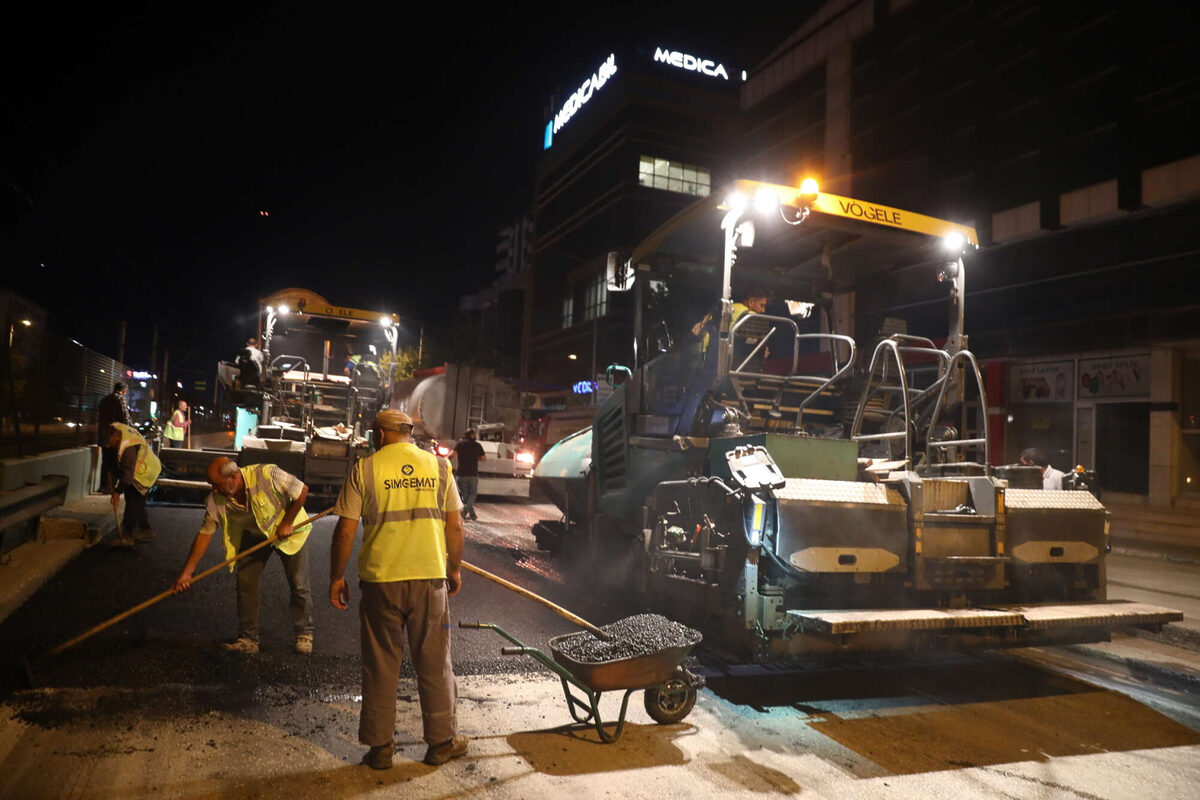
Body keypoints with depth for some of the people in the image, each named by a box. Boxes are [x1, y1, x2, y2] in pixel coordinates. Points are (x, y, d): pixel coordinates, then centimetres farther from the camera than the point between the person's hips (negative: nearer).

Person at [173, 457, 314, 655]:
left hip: (288, 530, -3)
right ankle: (248, 639, 10)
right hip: (253, 536, 4)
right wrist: (186, 572, -14)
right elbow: (204, 534, -13)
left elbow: (302, 490, -24)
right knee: (245, 585, -3)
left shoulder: (267, 474, -36)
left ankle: (304, 634, 17)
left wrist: (286, 523, -22)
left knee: (299, 586, -1)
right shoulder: (216, 500, -22)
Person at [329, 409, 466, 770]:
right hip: (430, 578, 1)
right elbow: (454, 527, 2)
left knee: (380, 667, 13)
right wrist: (455, 569, 15)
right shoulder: (439, 466, 1)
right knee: (435, 663, 14)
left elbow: (345, 530, -4)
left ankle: (379, 747, 23)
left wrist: (336, 577, 7)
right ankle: (441, 741, 25)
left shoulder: (365, 469, -3)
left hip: (381, 581, -1)